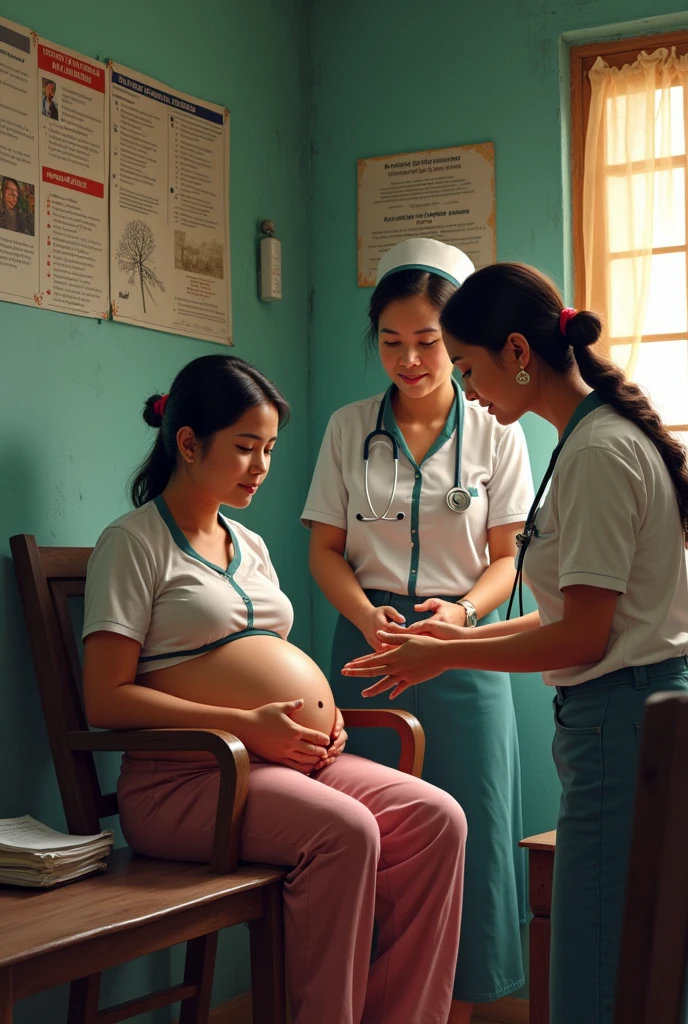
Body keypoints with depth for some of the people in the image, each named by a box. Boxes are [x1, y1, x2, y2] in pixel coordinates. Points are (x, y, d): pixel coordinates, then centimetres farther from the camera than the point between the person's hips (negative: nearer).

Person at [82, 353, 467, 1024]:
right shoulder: (134, 542, -1)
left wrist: (321, 713, 5)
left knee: (437, 819, -16)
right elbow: (107, 699, -10)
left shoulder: (250, 545, 23)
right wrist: (246, 724, -17)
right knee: (345, 831, -32)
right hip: (187, 776, -7)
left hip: (299, 761, 7)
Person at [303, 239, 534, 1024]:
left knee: (467, 832, 0)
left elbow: (506, 557, 3)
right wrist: (367, 616, -13)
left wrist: (460, 612, -17)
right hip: (367, 644, 1)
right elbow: (325, 548, 5)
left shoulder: (494, 433, 3)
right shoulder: (349, 428, 7)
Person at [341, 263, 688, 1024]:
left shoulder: (599, 453, -15)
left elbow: (583, 638, -16)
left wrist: (443, 657, -6)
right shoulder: (603, 438, 15)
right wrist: (462, 636, 13)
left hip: (621, 723, -10)